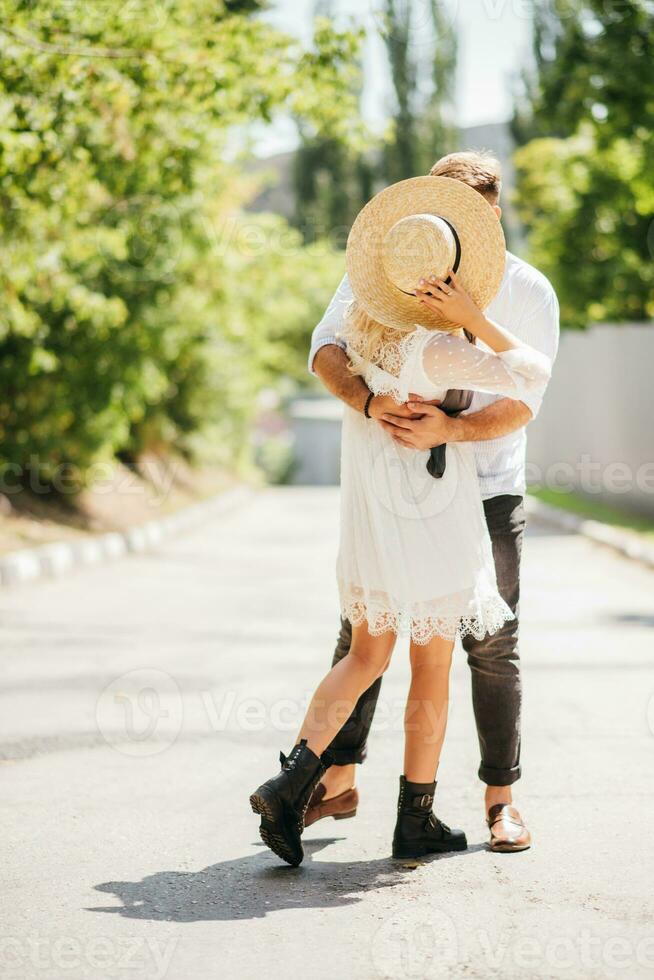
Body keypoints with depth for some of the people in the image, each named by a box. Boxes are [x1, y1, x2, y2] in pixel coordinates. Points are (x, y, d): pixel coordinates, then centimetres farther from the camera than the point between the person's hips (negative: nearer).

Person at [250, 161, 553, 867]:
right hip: (431, 518, -6)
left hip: (366, 514, 6)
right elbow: (534, 375, -21)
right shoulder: (436, 349, -23)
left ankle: (296, 776, -1)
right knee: (432, 669, 8)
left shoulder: (361, 322, -3)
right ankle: (416, 820, 16)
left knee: (366, 655, 17)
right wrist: (476, 320, -20)